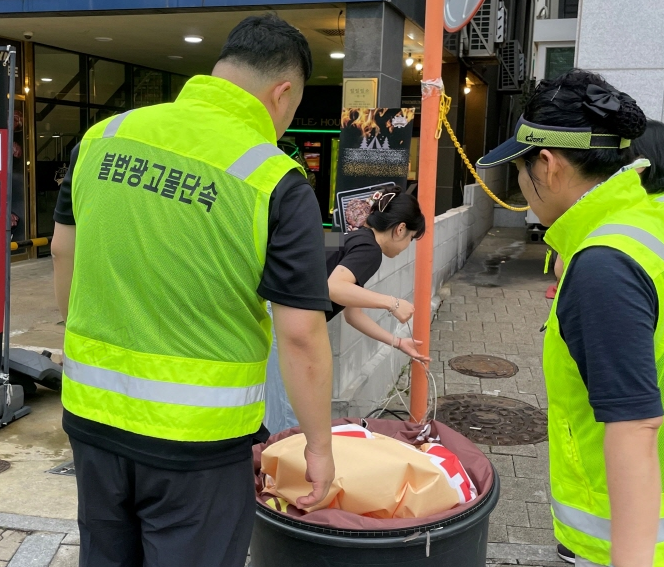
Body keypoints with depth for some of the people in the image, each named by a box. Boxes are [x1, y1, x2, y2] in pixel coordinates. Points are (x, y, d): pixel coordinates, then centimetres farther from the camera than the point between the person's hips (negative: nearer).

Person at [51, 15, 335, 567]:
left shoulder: (105, 135, -2)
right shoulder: (278, 184, -17)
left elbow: (64, 250, 11)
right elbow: (302, 337, -15)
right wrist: (320, 445, -2)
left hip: (91, 415, 5)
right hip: (196, 438, -5)